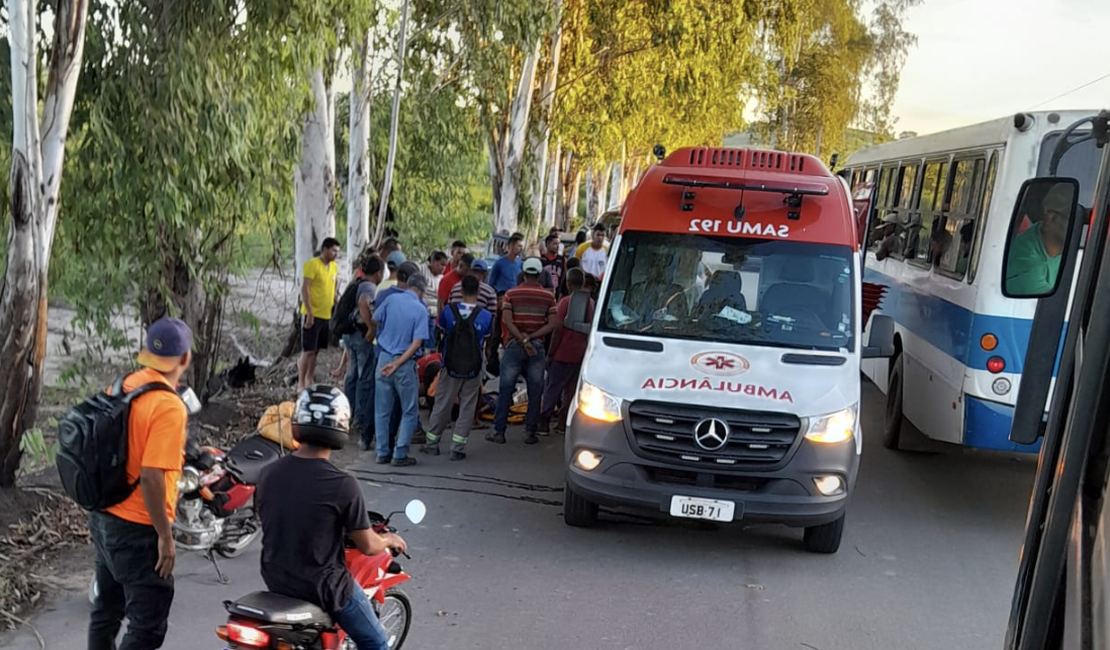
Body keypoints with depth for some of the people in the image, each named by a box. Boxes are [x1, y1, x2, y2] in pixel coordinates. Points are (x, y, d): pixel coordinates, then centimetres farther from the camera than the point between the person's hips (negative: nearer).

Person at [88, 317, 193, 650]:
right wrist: (165, 537, -17)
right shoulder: (169, 407, -22)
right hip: (138, 531, -9)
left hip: (103, 518, 9)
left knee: (106, 611, 22)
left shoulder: (123, 386, 2)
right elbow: (151, 478, -27)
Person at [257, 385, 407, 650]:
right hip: (320, 586, -6)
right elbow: (367, 546, -15)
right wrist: (389, 540, 8)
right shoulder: (343, 485, -24)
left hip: (274, 579, 6)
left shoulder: (269, 473, -8)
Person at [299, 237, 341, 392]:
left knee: (316, 350, 12)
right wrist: (309, 313, -19)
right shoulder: (312, 264, -11)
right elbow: (304, 289, -15)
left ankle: (310, 380, 21)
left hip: (327, 314, 7)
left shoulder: (334, 266, 10)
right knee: (308, 350, -4)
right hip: (313, 314, -7)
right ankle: (301, 383, 2)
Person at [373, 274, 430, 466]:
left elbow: (375, 321, 8)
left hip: (384, 359, 4)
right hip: (405, 364, -3)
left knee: (382, 410, 13)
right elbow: (417, 343, -16)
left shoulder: (391, 299, -1)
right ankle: (400, 455, 5)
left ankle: (383, 453, 17)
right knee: (410, 412, 8)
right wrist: (397, 364, -13)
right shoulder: (420, 309, -9)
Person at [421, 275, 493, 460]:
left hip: (450, 367, 1)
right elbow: (486, 342, 2)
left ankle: (432, 444, 20)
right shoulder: (486, 316, -8)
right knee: (467, 408, 7)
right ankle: (458, 448, 7)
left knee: (442, 405, 11)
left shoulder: (448, 311, -7)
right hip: (473, 369, -1)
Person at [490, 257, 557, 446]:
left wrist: (523, 340, -11)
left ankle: (499, 431, 7)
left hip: (514, 345, 0)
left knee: (506, 390, 5)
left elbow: (507, 321, -11)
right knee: (535, 391, 6)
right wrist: (531, 337, -8)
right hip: (537, 347, 0)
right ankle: (530, 432, 7)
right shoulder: (548, 296, 3)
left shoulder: (511, 294, 1)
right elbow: (552, 324, -6)